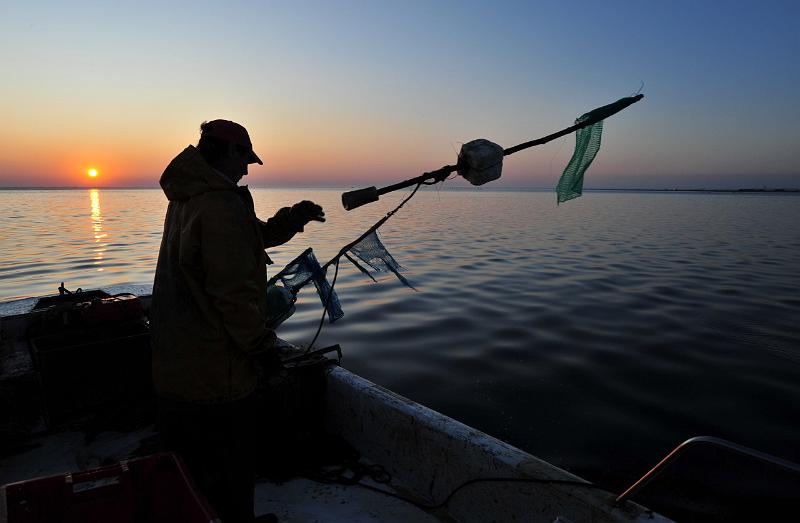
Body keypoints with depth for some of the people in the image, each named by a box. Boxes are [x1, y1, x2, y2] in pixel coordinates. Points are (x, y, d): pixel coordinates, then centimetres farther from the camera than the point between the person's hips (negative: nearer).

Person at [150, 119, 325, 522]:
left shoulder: (184, 199, 10)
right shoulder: (223, 205, -22)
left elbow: (253, 236, 14)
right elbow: (234, 292, -24)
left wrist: (292, 218, 1)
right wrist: (262, 342, -11)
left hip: (174, 366, 10)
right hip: (216, 377, -10)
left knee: (187, 473, 26)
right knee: (228, 488, 8)